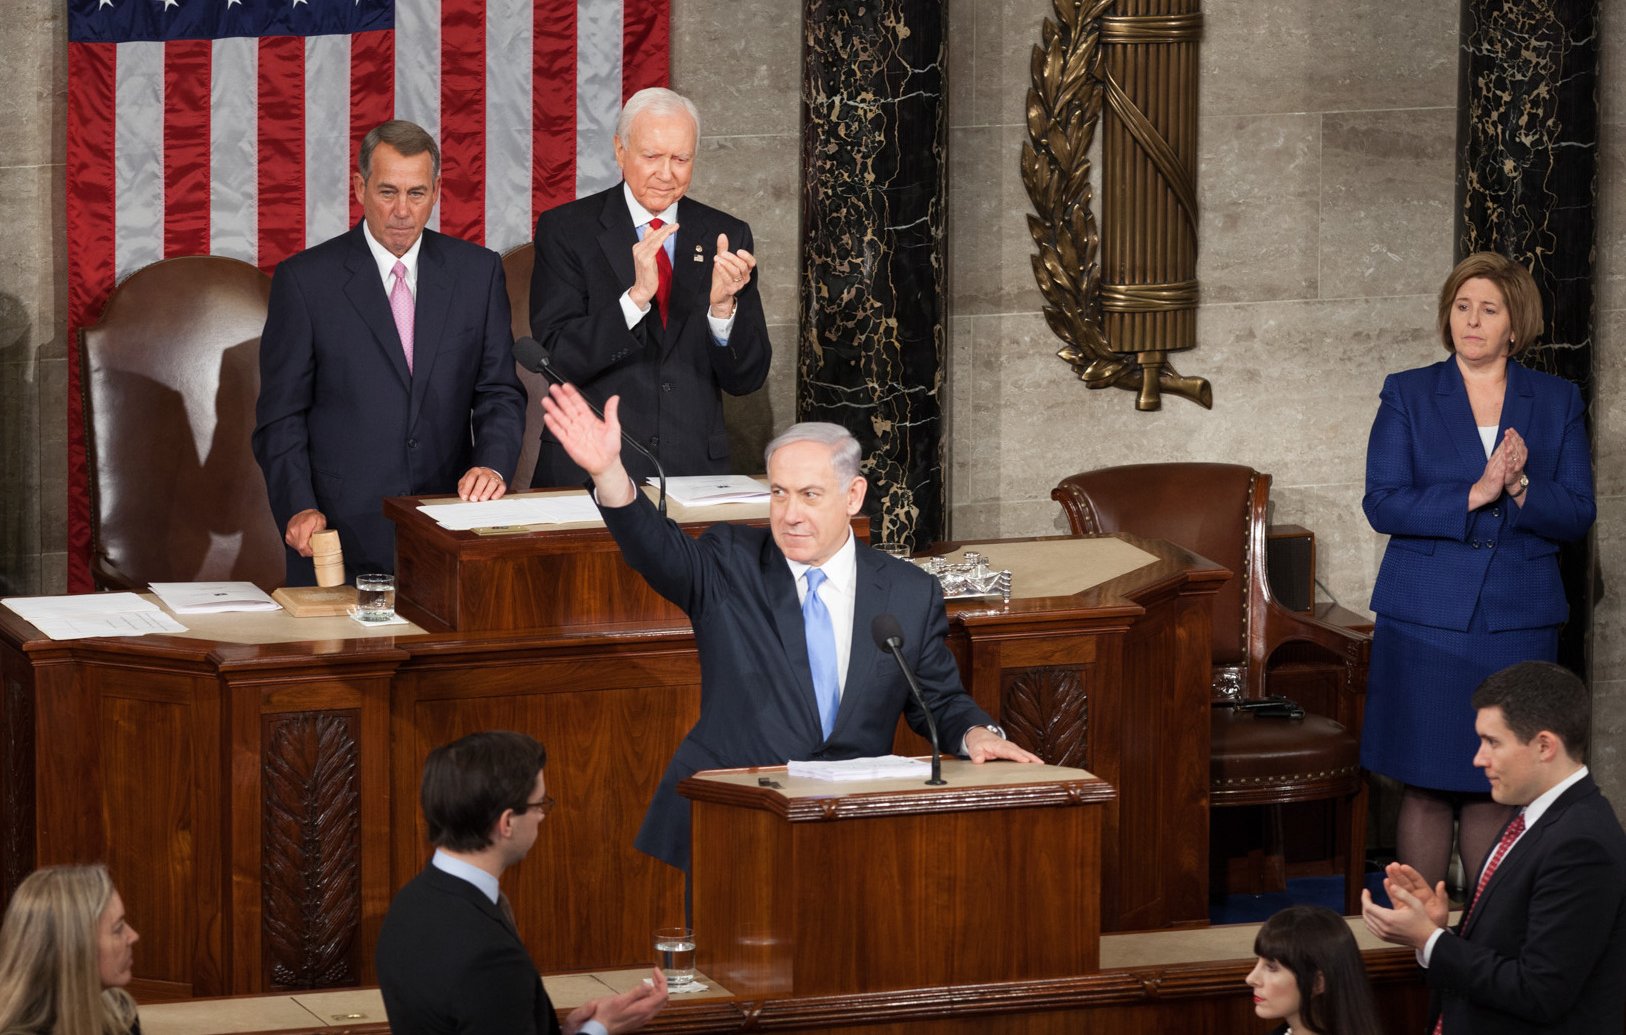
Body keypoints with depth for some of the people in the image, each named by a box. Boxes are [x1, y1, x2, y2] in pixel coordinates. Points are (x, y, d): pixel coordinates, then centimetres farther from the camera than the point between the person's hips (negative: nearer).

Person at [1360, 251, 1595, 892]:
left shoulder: (1558, 402, 8)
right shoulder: (1408, 395, 4)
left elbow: (1578, 515, 4)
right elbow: (1382, 504, -5)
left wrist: (1520, 488, -16)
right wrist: (1474, 495, -16)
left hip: (1518, 621, 1)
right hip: (1428, 617, -1)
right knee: (1426, 785, -2)